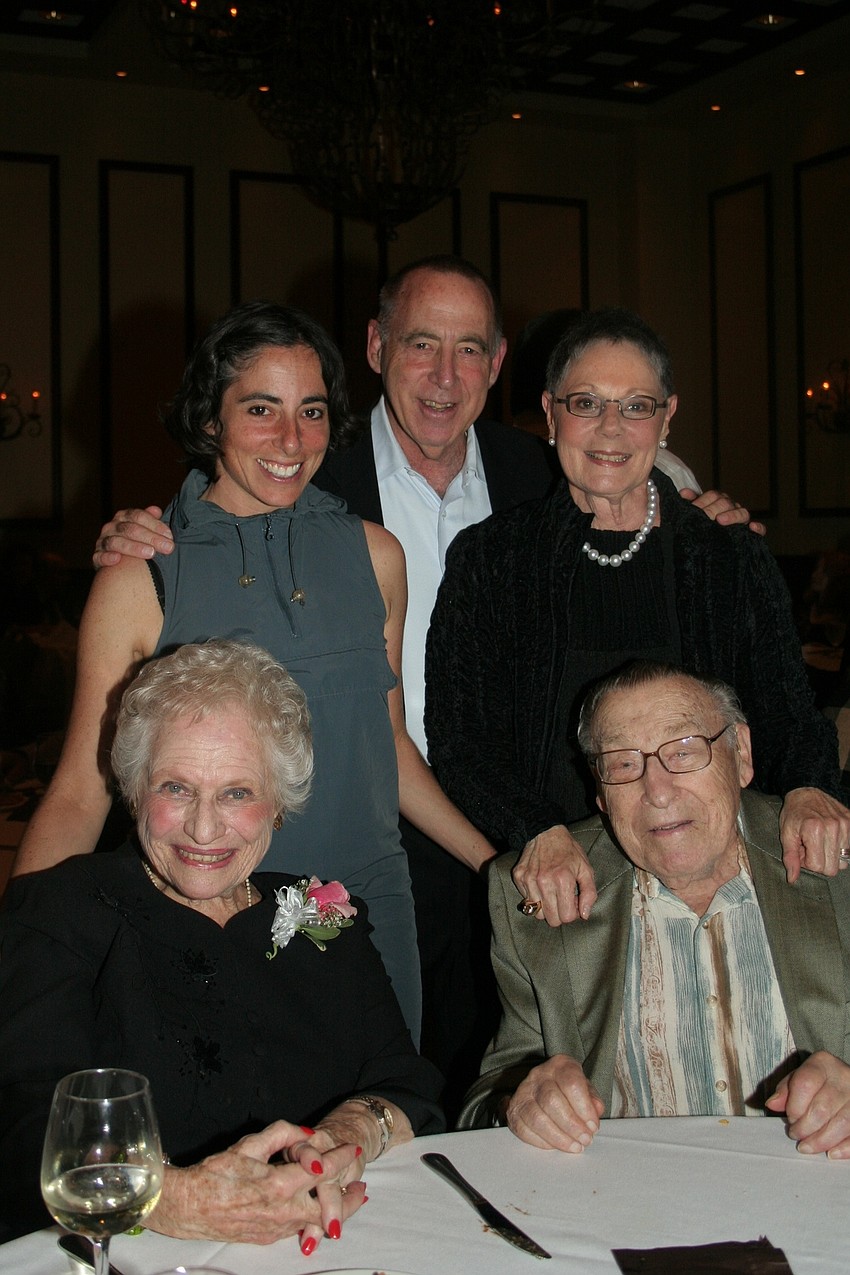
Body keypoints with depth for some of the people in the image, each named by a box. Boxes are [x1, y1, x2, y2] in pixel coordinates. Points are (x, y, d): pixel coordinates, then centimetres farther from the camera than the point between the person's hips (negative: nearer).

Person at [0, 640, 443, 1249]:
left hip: (341, 1245, 5)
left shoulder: (329, 921, 12)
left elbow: (409, 1089, 6)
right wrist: (178, 1200, -31)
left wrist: (350, 1132, -16)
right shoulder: (57, 914, -1)